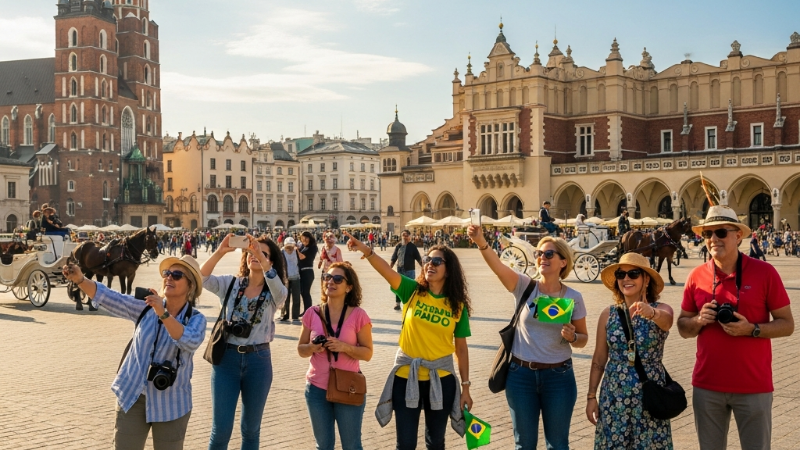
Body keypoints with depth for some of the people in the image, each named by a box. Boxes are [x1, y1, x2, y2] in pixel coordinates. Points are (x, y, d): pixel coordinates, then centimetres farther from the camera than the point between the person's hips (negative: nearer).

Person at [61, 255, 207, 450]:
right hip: (133, 397, 2)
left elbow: (190, 342, -28)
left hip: (170, 404, -2)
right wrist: (80, 279, -23)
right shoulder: (146, 308, 1)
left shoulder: (196, 319, -8)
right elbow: (108, 297, -8)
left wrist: (163, 314, -38)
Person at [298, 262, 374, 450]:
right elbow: (301, 349, 7)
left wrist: (344, 347, -22)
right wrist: (313, 347, -14)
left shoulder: (358, 315, -8)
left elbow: (367, 353, -6)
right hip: (317, 389, 3)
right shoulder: (313, 314, 0)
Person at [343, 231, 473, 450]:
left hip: (441, 378, 1)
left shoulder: (457, 306, -2)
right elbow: (387, 270, -22)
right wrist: (366, 250, -40)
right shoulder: (412, 291, -5)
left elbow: (461, 347, 3)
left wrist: (465, 385, 3)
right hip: (407, 376, -1)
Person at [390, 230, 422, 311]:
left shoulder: (412, 246, -3)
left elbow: (418, 258, -2)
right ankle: (397, 303, 17)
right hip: (400, 270, 2)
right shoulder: (398, 246, 3)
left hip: (410, 270, -2)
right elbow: (394, 259, 8)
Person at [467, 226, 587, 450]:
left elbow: (583, 338, 5)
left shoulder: (574, 297, -4)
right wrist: (481, 242, -43)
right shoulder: (524, 286, -6)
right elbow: (497, 266, -25)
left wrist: (572, 337, -18)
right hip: (521, 374, 0)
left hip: (558, 376, 0)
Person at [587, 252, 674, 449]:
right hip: (614, 396, 2)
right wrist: (591, 396, 4)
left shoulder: (661, 310, -6)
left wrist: (651, 313, -53)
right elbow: (599, 359, 5)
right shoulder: (608, 314, 1)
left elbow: (665, 319, -31)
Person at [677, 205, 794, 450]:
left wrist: (751, 329, -19)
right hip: (707, 385, 3)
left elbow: (787, 324, -3)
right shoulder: (696, 276, 1)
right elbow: (683, 328, 9)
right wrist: (699, 320, -12)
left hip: (753, 386, -2)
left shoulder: (764, 272, -7)